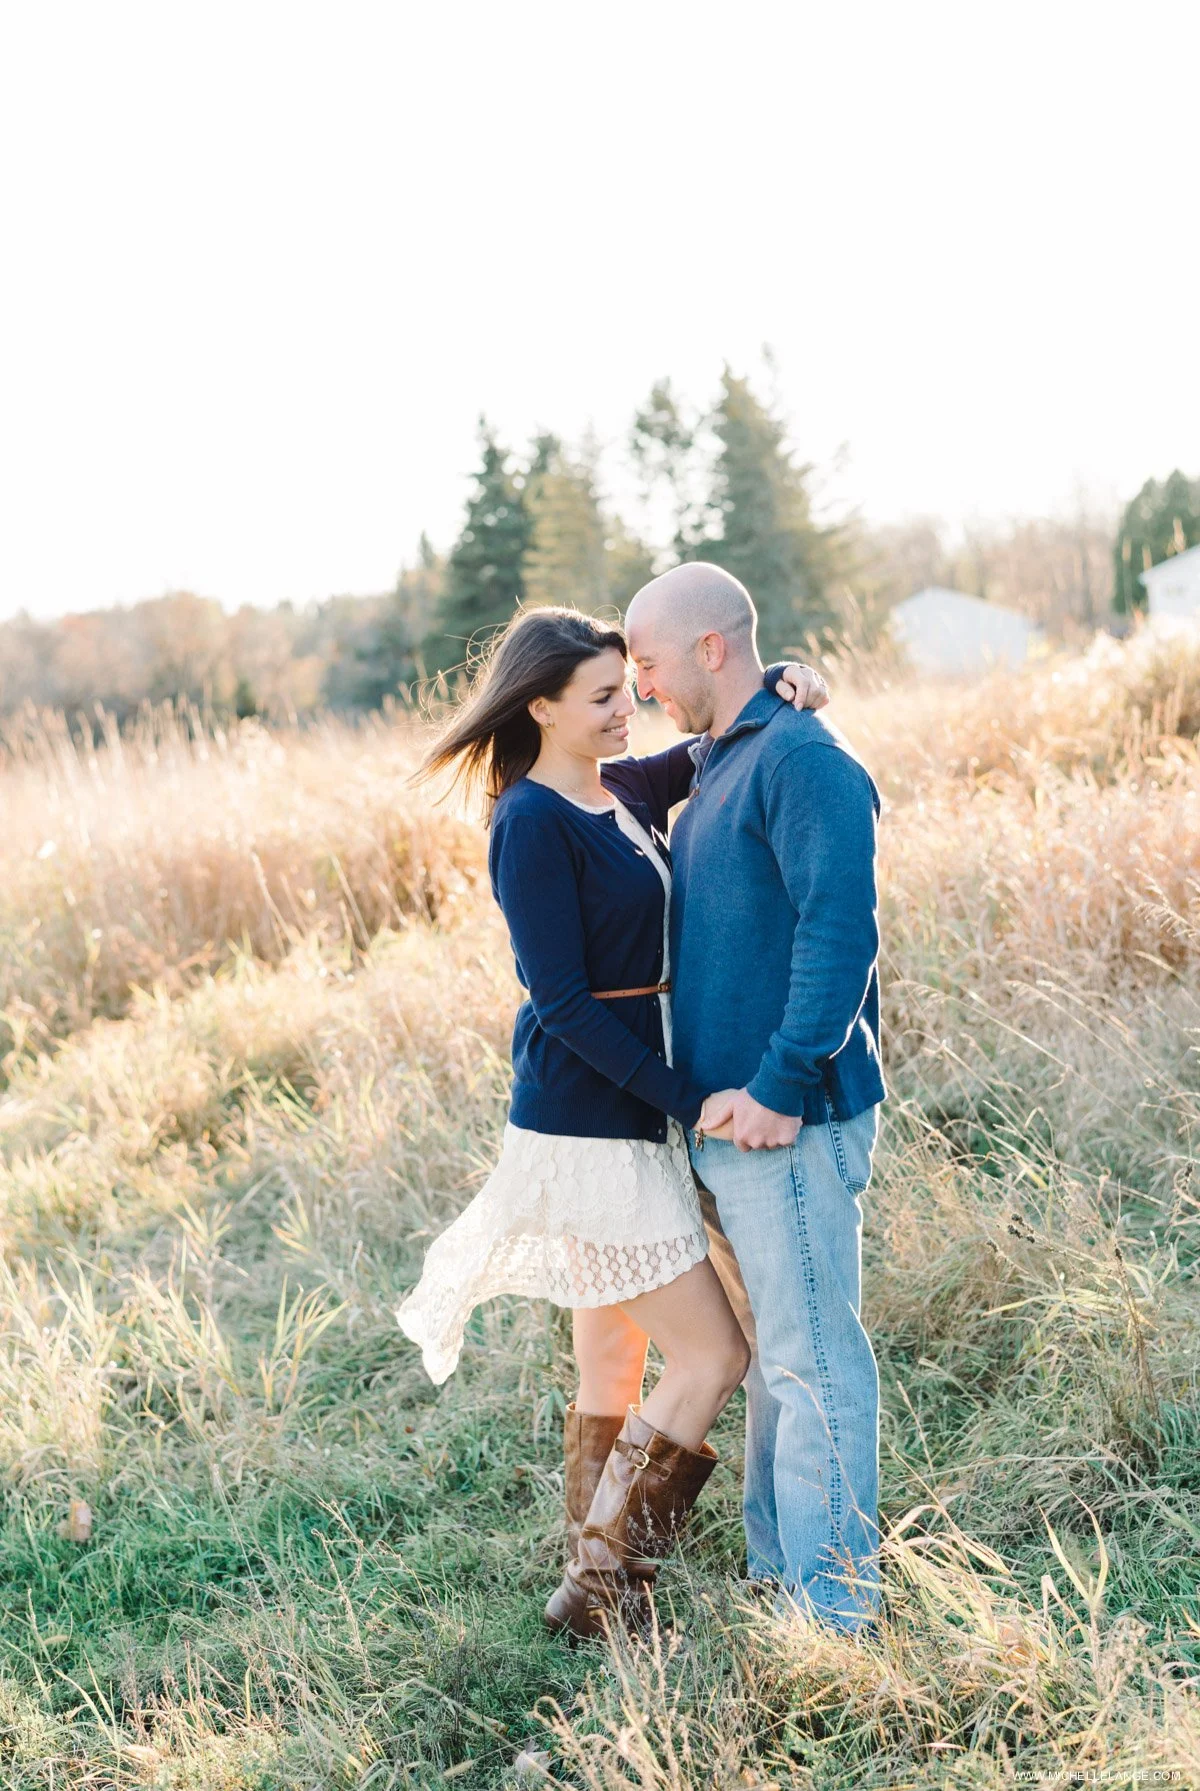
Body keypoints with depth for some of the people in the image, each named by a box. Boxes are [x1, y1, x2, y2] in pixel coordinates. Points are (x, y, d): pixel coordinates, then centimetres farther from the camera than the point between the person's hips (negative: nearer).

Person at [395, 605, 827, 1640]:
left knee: (615, 1369, 13)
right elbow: (561, 999, -18)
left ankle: (602, 1592, 23)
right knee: (713, 1356, -5)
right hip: (585, 1128, -8)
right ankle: (596, 1586, 5)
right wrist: (690, 1098, -19)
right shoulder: (531, 823, -15)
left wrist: (787, 683, 0)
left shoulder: (626, 790, 8)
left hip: (637, 1119, 8)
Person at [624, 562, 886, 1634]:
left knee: (811, 1358, -4)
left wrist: (780, 1086, -25)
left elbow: (841, 930, -23)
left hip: (788, 1121, -10)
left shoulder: (802, 760, -14)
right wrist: (713, 1095, 18)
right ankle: (778, 1570, 27)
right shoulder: (717, 768, 17)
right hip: (725, 1119, 10)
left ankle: (831, 1607, 3)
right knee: (770, 1353, 16)